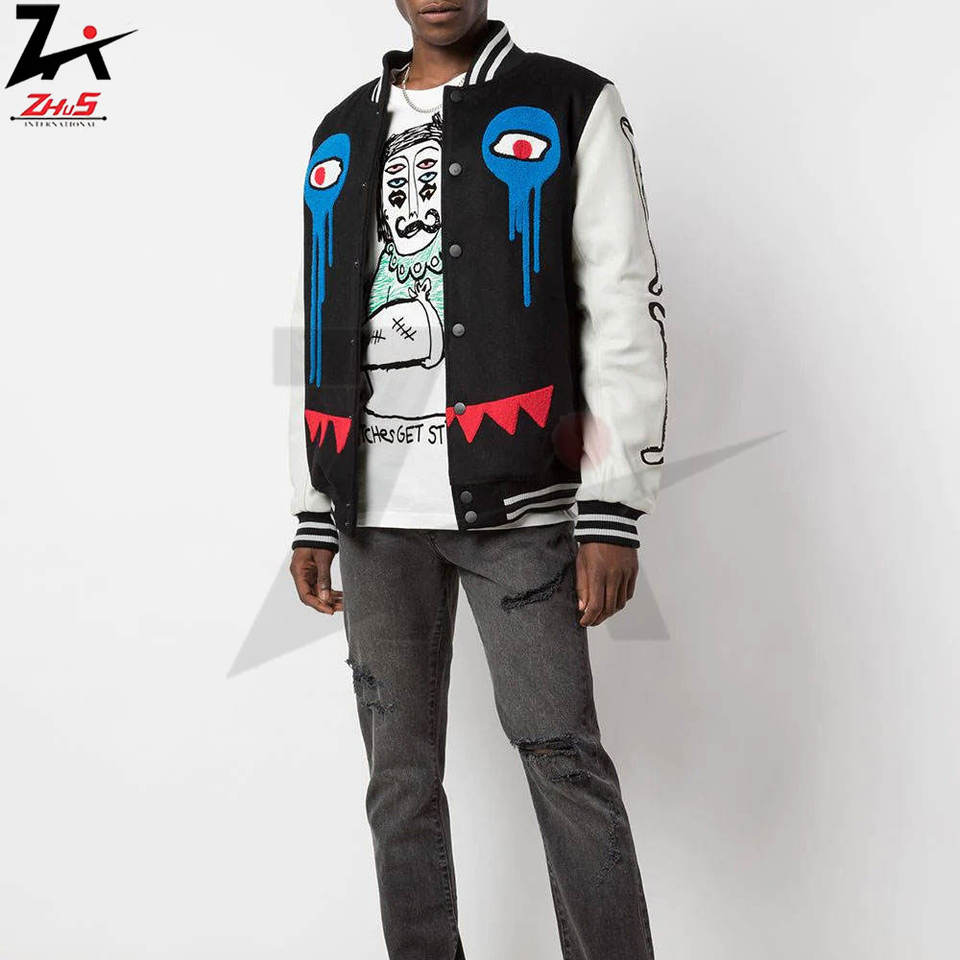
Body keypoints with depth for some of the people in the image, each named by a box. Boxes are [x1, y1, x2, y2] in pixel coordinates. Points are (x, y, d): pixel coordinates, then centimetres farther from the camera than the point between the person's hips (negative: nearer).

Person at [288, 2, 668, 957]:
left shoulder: (570, 107, 4)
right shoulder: (340, 136, 18)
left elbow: (625, 310, -3)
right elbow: (320, 335, 18)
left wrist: (611, 511, -12)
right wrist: (312, 516, 13)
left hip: (514, 502, -4)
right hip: (375, 512, 4)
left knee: (563, 756, -5)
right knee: (400, 773, 7)